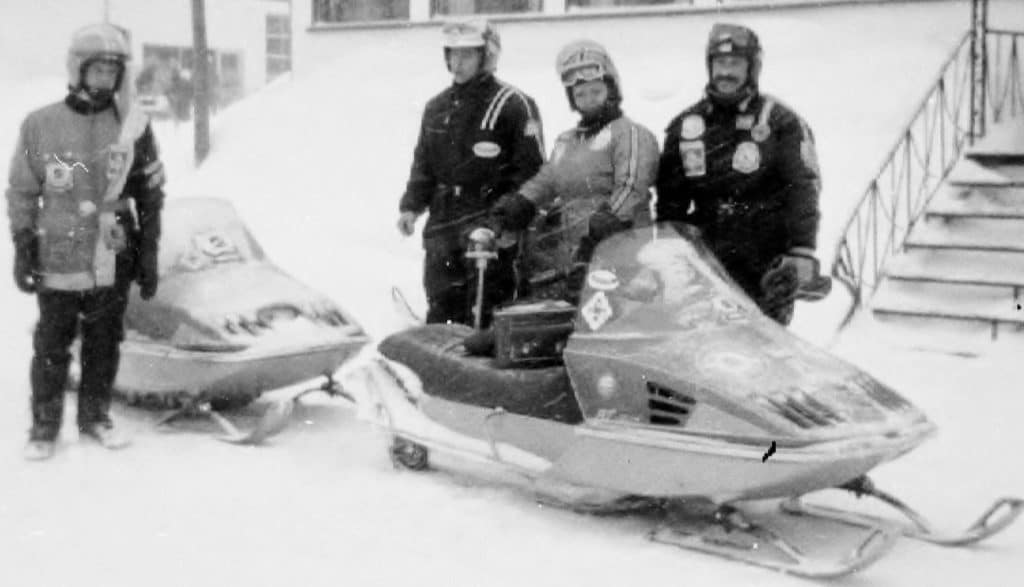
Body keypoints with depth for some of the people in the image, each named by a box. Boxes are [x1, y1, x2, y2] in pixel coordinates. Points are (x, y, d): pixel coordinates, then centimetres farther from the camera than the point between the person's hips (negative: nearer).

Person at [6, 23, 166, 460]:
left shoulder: (133, 126, 2)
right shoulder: (40, 125, -1)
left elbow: (150, 195, 7)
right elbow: (21, 192, 5)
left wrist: (149, 255, 5)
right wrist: (22, 248, 0)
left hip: (113, 260, 1)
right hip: (58, 259, -1)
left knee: (104, 344, 10)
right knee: (51, 346, 4)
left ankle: (95, 416, 26)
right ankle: (44, 427, 16)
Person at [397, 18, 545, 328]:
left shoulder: (513, 105, -4)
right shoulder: (437, 107, 17)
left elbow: (531, 167, -7)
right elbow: (423, 162, 22)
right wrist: (411, 205, 10)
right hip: (443, 221, 6)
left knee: (483, 310, -9)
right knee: (440, 307, 9)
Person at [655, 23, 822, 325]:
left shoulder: (780, 122, 2)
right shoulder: (685, 126, 12)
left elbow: (803, 189, -5)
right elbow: (669, 201, 15)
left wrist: (801, 254, -15)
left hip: (768, 265, -3)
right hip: (709, 259, 3)